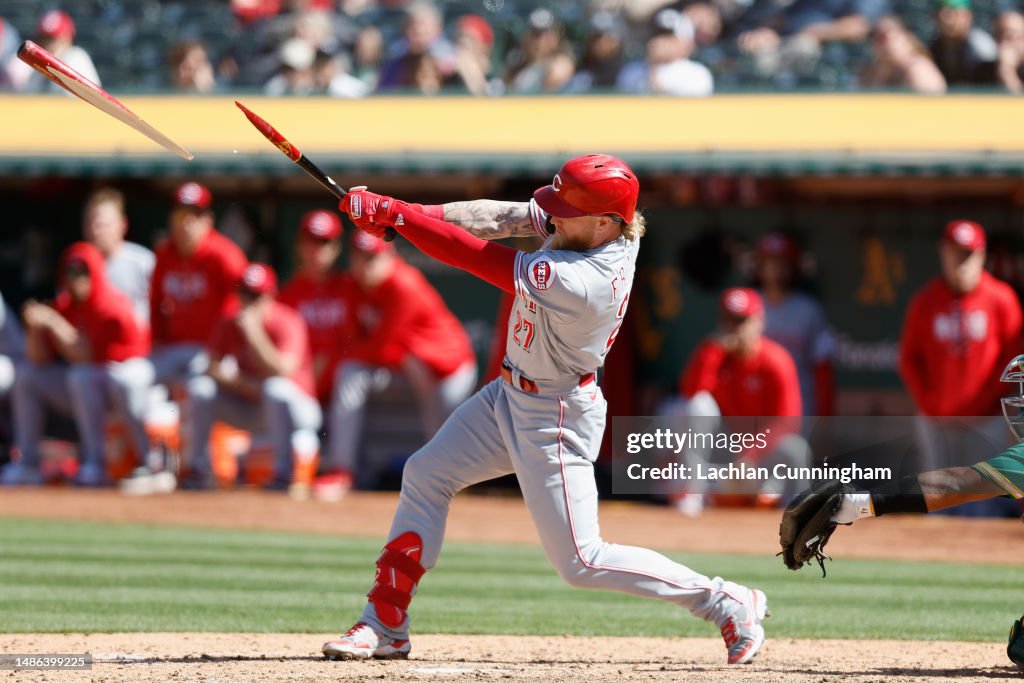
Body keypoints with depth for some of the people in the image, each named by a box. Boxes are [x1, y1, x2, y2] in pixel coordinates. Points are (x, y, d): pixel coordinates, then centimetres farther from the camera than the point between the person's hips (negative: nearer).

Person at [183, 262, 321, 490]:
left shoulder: (287, 322, -17)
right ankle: (199, 469, -10)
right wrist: (248, 385, -21)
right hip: (247, 407, 5)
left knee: (276, 389, -38)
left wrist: (253, 332, -32)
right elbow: (214, 369, -7)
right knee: (200, 386, -14)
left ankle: (284, 473, -31)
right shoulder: (228, 324, -2)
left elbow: (283, 372, -31)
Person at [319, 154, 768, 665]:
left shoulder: (575, 282, -35)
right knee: (425, 476, 13)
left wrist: (392, 213, -23)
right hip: (511, 394, 10)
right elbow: (508, 217, -9)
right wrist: (413, 214, -21)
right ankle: (385, 627, 20)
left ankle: (728, 604, 8)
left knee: (580, 561, -2)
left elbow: (477, 257, -30)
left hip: (555, 421, -10)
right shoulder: (602, 226, -12)